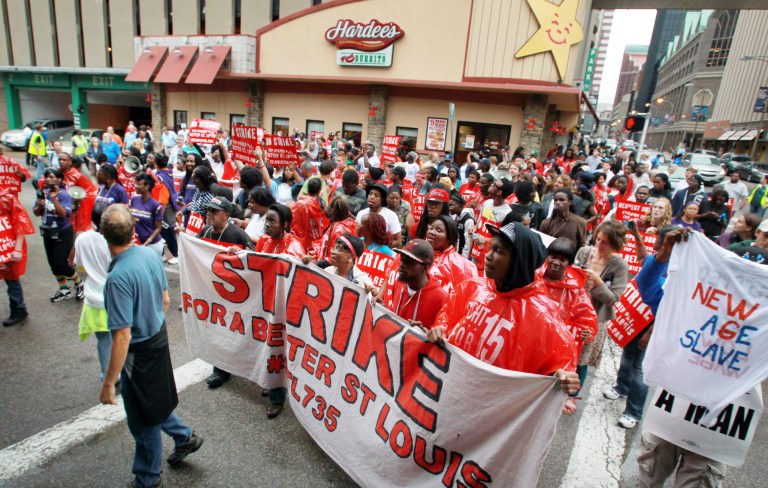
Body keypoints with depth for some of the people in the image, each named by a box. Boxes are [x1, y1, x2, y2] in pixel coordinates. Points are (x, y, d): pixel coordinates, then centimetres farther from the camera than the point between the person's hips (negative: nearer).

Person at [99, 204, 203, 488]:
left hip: (139, 352, -7)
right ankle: (184, 437, 46)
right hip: (159, 340, 7)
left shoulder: (118, 277, -30)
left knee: (143, 422, 15)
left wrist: (108, 384, -18)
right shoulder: (152, 255, -7)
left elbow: (122, 337, -27)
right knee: (152, 400, 31)